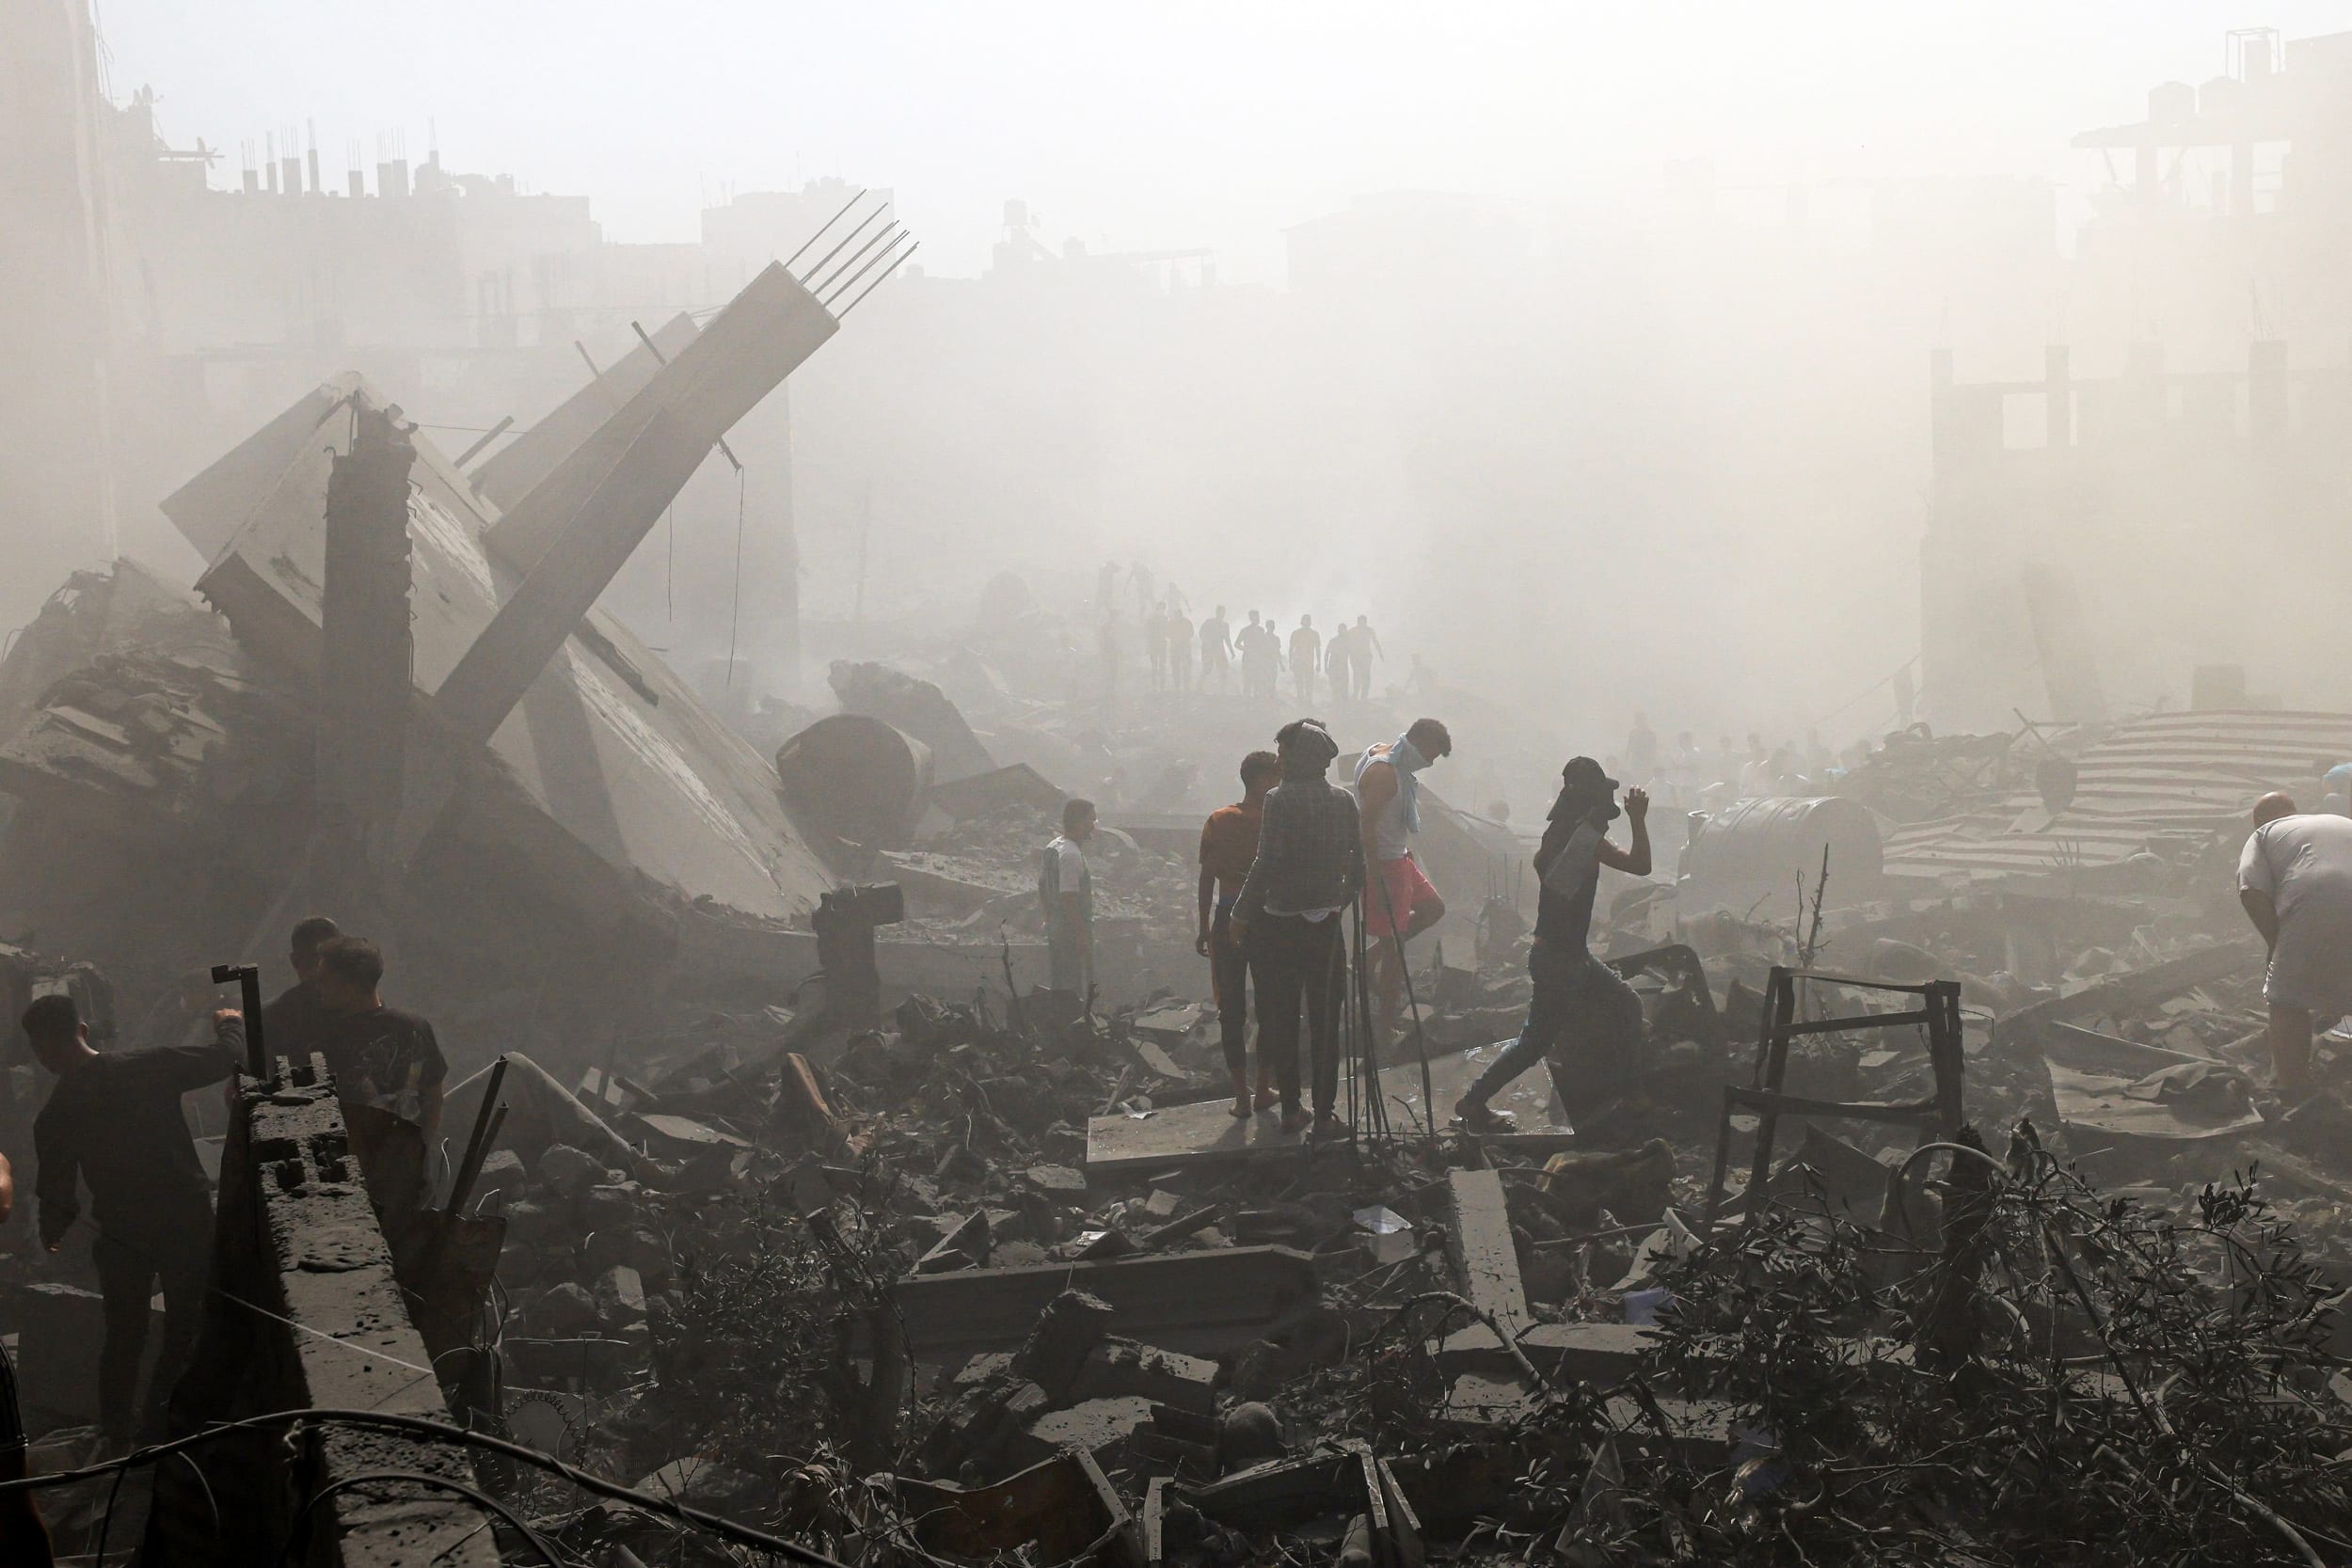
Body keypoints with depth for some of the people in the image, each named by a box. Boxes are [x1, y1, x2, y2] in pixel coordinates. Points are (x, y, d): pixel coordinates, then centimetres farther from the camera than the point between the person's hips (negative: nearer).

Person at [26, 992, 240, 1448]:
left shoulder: (53, 1118, -11)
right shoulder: (149, 1067, -15)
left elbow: (57, 1198, -3)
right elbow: (224, 1057, -7)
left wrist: (50, 1234, 18)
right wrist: (230, 1024, 15)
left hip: (122, 1237, 1)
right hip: (189, 1222, 0)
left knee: (123, 1337, 19)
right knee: (184, 1331, 15)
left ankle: (116, 1436, 26)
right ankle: (160, 1426, 20)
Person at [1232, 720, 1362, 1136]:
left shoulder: (1280, 799, -12)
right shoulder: (1344, 801, 2)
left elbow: (1268, 863, -18)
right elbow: (1359, 862, 5)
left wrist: (1241, 913, -11)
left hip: (1279, 926, -3)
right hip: (1326, 926, 3)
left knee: (1281, 1020, 9)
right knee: (1325, 1022, 10)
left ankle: (1291, 1110, 14)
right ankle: (1324, 1114, 11)